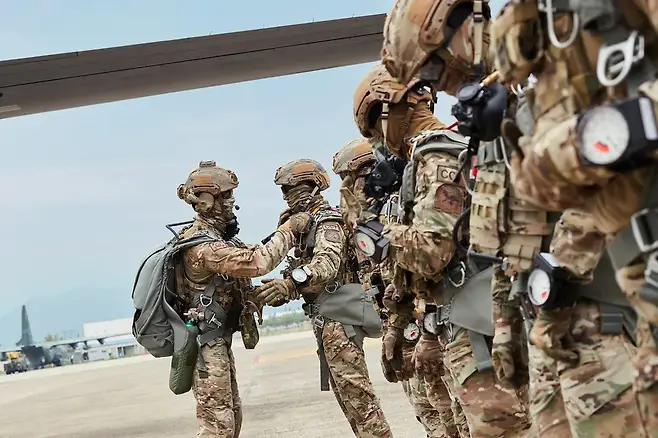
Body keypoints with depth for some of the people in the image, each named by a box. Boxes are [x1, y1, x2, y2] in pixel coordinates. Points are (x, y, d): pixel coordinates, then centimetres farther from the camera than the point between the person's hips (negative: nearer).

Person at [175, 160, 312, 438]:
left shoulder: (213, 237, 11)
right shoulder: (204, 246, -23)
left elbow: (249, 253, 15)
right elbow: (257, 262, -31)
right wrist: (289, 229, -22)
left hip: (218, 342, 11)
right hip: (207, 345, -11)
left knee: (231, 415, 17)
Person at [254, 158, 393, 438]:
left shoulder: (327, 220, -11)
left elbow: (327, 264, -28)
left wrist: (288, 284, -41)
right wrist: (282, 290, 3)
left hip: (338, 317, -10)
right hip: (326, 319, 10)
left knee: (355, 390, -11)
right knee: (345, 391, 13)